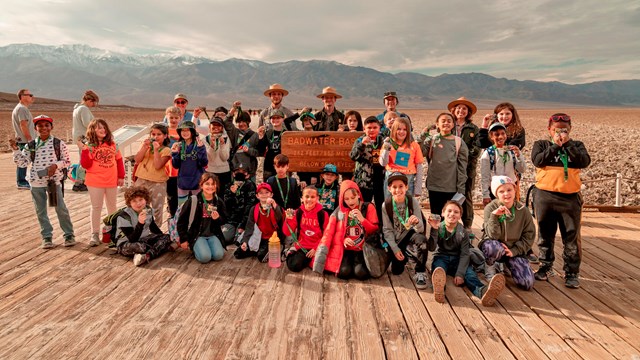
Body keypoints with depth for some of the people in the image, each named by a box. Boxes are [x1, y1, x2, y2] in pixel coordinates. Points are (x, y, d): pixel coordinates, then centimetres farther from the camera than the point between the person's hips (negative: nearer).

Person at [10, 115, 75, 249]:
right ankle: (47, 237, 20)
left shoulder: (59, 143, -2)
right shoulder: (30, 145, 3)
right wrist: (16, 150, -9)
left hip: (54, 181, -2)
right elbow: (22, 163, 2)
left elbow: (67, 161, 0)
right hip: (36, 182, 3)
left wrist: (56, 165, -17)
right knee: (41, 211, 9)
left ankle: (69, 235, 13)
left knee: (61, 209, 1)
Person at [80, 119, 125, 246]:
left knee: (112, 207, 15)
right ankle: (95, 234, 10)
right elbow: (86, 165, -12)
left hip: (112, 181, 3)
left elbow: (119, 160, 8)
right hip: (95, 182, -3)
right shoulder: (89, 146, -6)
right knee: (96, 207, 4)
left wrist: (121, 176, 7)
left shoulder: (112, 144, 3)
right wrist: (84, 150, -23)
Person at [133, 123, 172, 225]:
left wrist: (156, 149, -19)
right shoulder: (146, 145, 7)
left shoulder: (166, 150, -5)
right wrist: (145, 147, -13)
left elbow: (157, 166, -16)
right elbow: (137, 160, -5)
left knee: (157, 209, 6)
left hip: (157, 183, -3)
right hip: (141, 181, 4)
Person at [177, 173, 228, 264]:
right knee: (205, 257, -25)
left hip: (213, 235, 3)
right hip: (197, 235, -3)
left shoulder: (219, 201, 2)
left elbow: (224, 220, 12)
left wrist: (218, 218, -12)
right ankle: (195, 248, 8)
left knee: (218, 256, -22)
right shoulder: (193, 201, -9)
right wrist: (184, 239, -1)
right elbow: (181, 220, -2)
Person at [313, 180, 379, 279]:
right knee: (343, 272, -24)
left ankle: (358, 262, 5)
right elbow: (331, 232, 8)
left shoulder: (368, 207, 1)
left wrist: (362, 218, -18)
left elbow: (375, 231, -3)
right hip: (346, 249, 1)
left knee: (361, 273, -26)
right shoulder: (339, 210, 4)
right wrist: (343, 240, -12)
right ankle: (351, 262, 7)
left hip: (362, 249, -1)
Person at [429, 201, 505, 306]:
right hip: (441, 257, -1)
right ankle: (438, 287, -72)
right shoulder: (438, 228, 0)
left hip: (456, 259, 1)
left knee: (469, 272, -30)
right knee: (438, 269, -36)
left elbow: (464, 254, -7)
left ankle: (483, 291, -63)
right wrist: (434, 230, -28)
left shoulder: (463, 233, 2)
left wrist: (459, 274, -23)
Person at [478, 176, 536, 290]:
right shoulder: (490, 208, -13)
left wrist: (514, 250, -12)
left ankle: (508, 265, 18)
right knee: (493, 248, -41)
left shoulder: (523, 210, -5)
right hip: (494, 246, -2)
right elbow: (493, 236, -20)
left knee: (528, 284, -15)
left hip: (514, 250, 3)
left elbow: (529, 235, 1)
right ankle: (490, 268, -4)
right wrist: (494, 216, -34)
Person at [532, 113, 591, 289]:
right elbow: (537, 161, -12)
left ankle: (572, 273, 14)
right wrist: (555, 145, -11)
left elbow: (585, 162, -9)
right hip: (545, 196, 0)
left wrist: (567, 144, -10)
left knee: (572, 237, 2)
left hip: (571, 197, 0)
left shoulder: (576, 145, 10)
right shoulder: (541, 144, 7)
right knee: (545, 235, 11)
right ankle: (545, 266, 27)